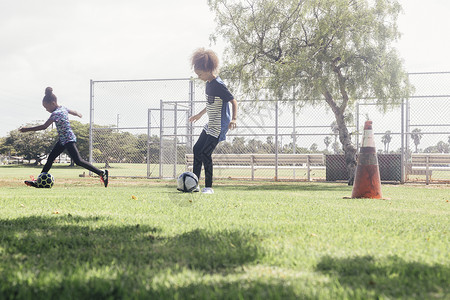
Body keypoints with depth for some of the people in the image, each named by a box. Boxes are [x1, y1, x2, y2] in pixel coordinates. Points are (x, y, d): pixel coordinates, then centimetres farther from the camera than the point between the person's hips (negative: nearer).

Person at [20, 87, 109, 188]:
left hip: (68, 140, -11)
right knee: (50, 158, 10)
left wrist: (27, 129, -17)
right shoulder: (63, 108, 6)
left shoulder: (56, 113, -20)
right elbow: (75, 112, 24)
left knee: (78, 161, -14)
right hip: (63, 140, 11)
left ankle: (102, 173, -11)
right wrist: (79, 114, 49)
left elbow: (44, 126, -22)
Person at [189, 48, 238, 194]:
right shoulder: (209, 83, 10)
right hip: (210, 125, 10)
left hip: (219, 126, -10)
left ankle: (209, 187, -3)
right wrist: (200, 114, 36)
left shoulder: (218, 85, -18)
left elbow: (233, 101, -19)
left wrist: (233, 119, -33)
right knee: (197, 149, 10)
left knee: (205, 153, -12)